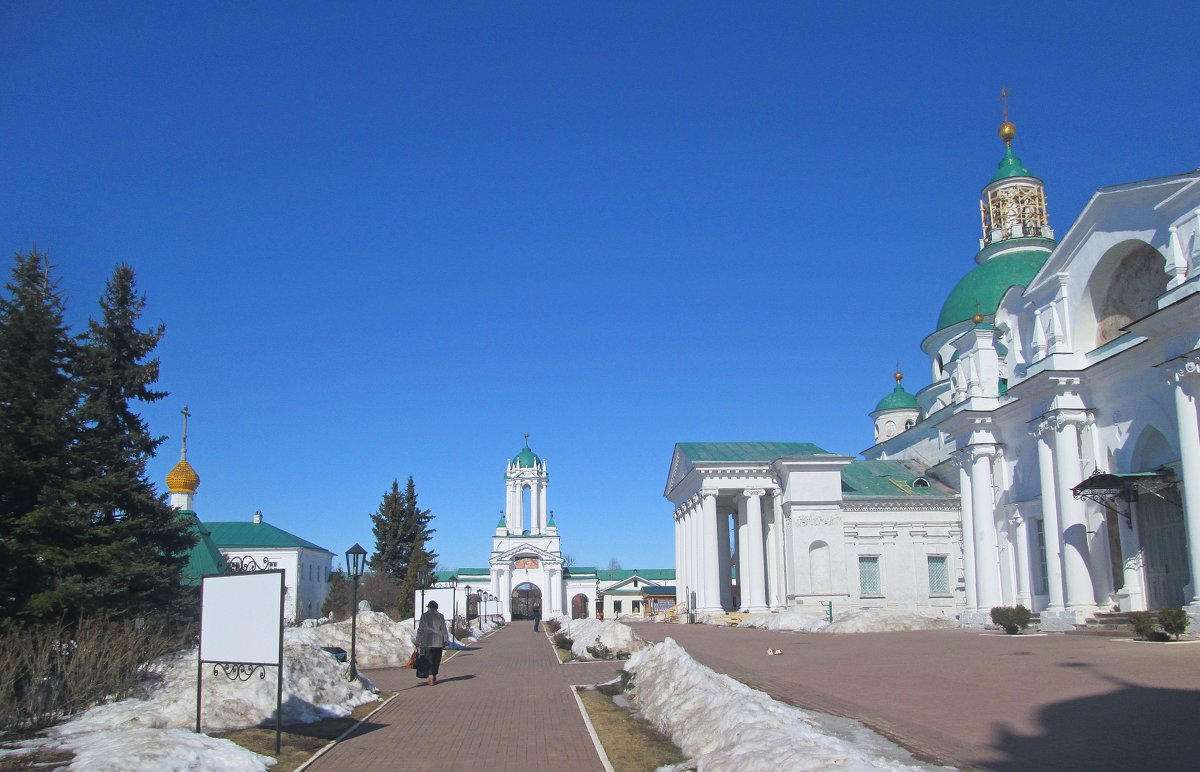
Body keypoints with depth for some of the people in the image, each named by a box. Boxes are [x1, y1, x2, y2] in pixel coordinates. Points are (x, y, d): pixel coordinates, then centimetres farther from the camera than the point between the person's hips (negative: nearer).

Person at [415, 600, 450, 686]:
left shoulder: (424, 616, 0)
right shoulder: (440, 616, 4)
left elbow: (420, 629, -1)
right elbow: (444, 630, 3)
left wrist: (418, 642, 3)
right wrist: (446, 641, 7)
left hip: (426, 642, -2)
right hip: (438, 642, 2)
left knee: (428, 660, 0)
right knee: (435, 660, 15)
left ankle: (431, 677, -14)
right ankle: (434, 676, 23)